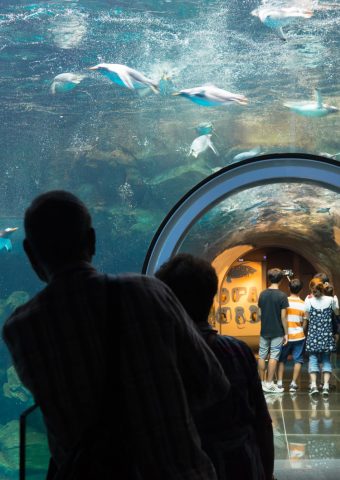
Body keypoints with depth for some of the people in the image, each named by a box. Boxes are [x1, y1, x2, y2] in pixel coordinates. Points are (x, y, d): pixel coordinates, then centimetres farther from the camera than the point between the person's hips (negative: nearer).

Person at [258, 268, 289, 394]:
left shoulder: (262, 294, 3)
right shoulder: (282, 296, -11)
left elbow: (259, 314, 7)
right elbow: (283, 317, -12)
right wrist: (286, 333, -5)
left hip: (264, 331, 4)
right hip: (277, 332, -4)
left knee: (262, 356, 10)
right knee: (273, 357, -1)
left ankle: (262, 382, 16)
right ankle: (269, 384, -1)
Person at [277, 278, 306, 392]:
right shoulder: (303, 304, -5)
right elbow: (304, 323, -1)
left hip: (285, 335, 1)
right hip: (298, 336, -1)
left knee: (281, 360, 12)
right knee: (298, 360, 7)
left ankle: (279, 382, 8)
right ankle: (293, 383, 2)